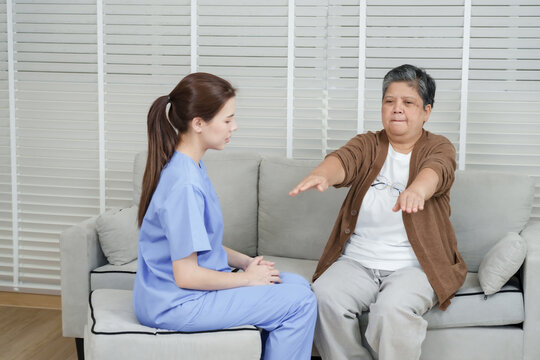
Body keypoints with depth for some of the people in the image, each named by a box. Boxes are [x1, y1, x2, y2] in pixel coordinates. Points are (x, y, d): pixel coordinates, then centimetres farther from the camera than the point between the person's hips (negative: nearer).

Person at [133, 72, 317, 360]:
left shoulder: (191, 166, 6)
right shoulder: (184, 184, -25)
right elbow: (186, 275, -23)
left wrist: (245, 261, 3)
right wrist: (246, 278, -11)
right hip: (174, 304, -10)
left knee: (296, 283, 9)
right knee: (300, 302, -12)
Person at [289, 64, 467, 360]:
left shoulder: (438, 148, 5)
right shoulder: (368, 144, 11)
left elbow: (435, 171, -20)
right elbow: (344, 160, -12)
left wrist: (416, 191, -46)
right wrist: (321, 175, -38)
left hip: (415, 265, -2)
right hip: (356, 261, 3)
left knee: (393, 308, -32)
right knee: (324, 297, -25)